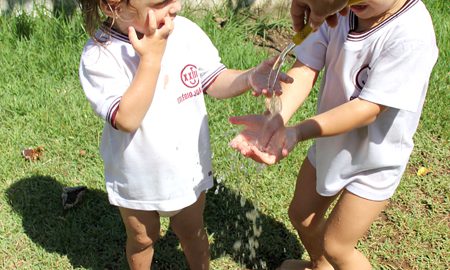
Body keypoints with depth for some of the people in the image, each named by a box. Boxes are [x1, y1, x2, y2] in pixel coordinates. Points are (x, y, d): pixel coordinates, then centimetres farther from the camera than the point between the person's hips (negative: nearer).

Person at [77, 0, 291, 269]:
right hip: (138, 176, -2)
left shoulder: (186, 30, -14)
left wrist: (250, 77, -27)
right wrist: (151, 57, -34)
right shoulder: (99, 55, -25)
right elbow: (127, 119, -33)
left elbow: (214, 81, -6)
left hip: (189, 167, 3)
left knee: (192, 231, 26)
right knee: (142, 238, 25)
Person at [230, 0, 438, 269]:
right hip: (329, 143, 6)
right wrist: (275, 118, -40)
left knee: (335, 247, 5)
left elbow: (368, 108, -33)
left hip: (374, 159, -6)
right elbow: (304, 70, -21)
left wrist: (297, 132, -44)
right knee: (301, 215, 23)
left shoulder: (412, 35, -31)